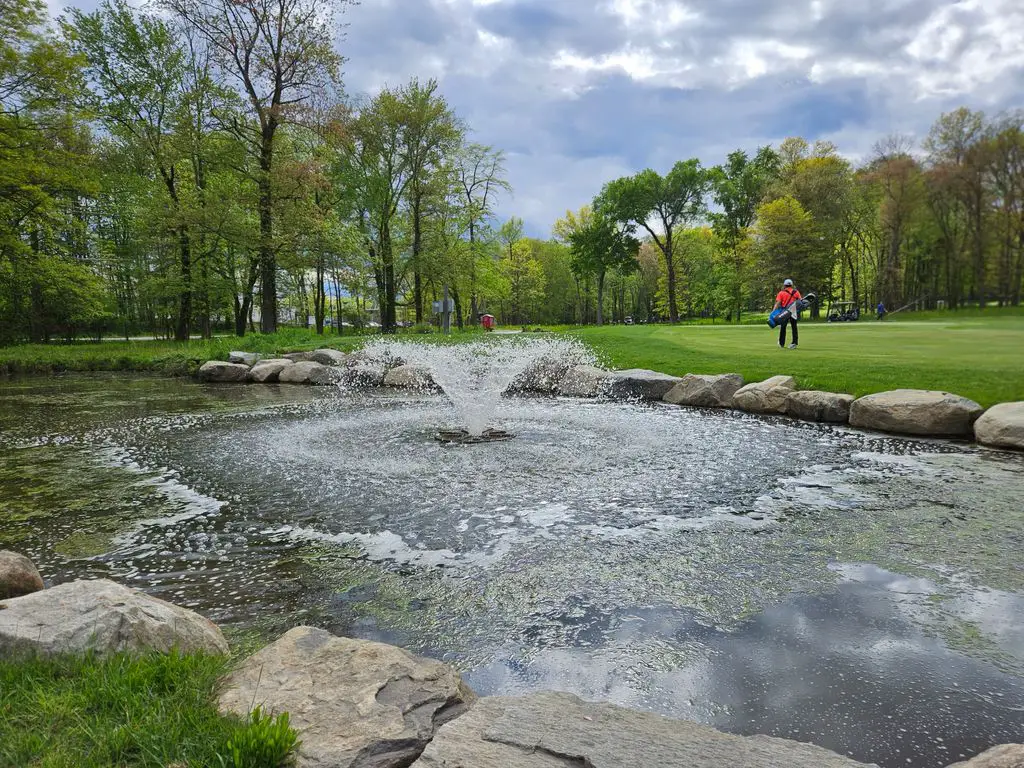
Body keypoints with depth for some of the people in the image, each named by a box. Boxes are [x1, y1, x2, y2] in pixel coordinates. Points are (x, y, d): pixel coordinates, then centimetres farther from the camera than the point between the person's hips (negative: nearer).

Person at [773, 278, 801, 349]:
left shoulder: (781, 293, 0)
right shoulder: (796, 292, 6)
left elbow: (777, 303, -8)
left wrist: (773, 312, -11)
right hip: (794, 311, 1)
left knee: (783, 327, 10)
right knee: (794, 327, 8)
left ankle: (781, 343, 16)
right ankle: (794, 342, 1)